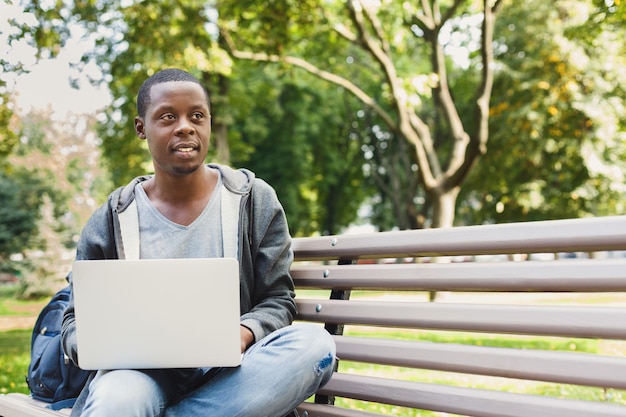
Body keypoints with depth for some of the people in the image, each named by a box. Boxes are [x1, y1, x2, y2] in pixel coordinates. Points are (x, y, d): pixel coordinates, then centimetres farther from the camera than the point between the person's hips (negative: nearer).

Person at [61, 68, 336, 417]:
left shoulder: (257, 201, 6)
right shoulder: (110, 222, 7)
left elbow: (277, 300, 6)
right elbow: (76, 320, 11)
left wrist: (242, 335, -17)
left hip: (228, 372, 4)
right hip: (143, 372, -4)